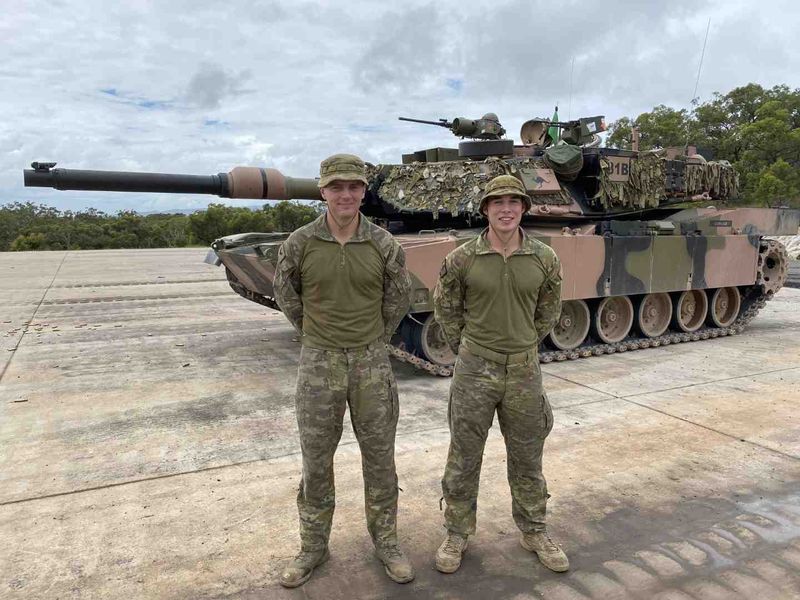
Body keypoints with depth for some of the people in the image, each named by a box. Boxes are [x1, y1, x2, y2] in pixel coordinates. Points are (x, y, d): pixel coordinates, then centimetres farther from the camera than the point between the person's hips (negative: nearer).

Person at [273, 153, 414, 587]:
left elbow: (398, 297, 10)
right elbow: (286, 294, 10)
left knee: (379, 459, 11)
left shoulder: (383, 244, -5)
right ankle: (313, 546, 30)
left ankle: (385, 541, 30)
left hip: (371, 363, 1)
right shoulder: (300, 243, -6)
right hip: (318, 364, 0)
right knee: (315, 462, 11)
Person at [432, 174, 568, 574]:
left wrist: (524, 346, 12)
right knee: (464, 459, 10)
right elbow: (445, 308, 6)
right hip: (474, 371, -1)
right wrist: (465, 349, 7)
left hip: (524, 371, 2)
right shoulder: (462, 258, -8)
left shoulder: (544, 259, -3)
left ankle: (534, 532, 36)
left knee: (527, 460, 16)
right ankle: (457, 534, 28)